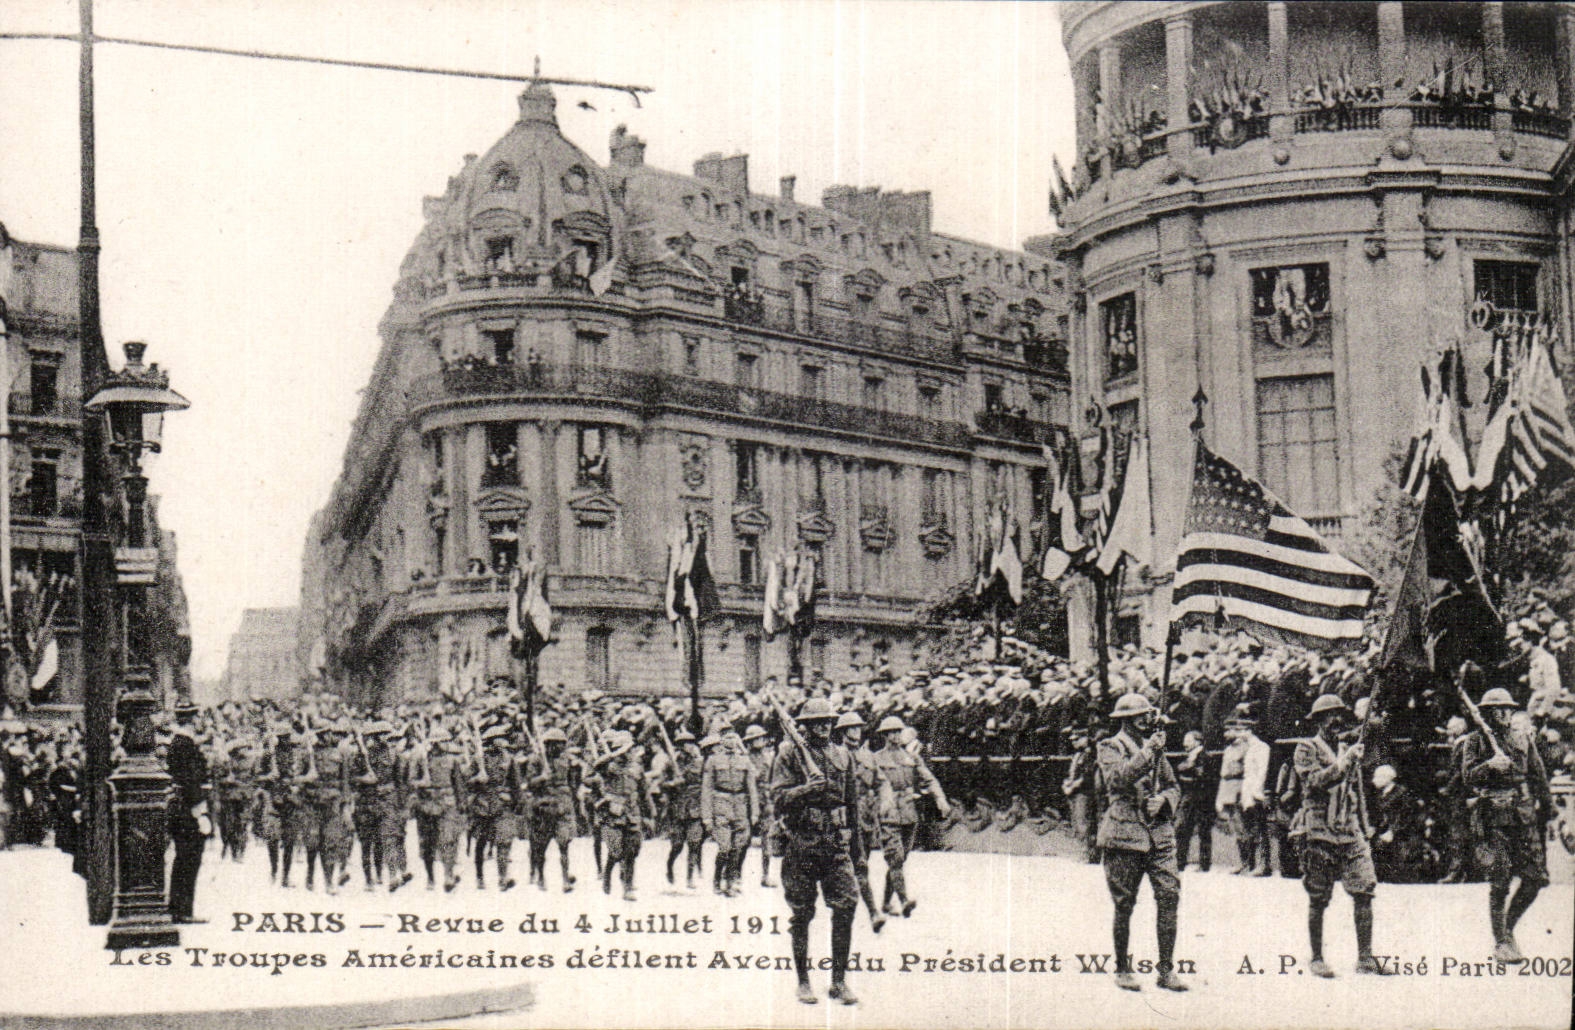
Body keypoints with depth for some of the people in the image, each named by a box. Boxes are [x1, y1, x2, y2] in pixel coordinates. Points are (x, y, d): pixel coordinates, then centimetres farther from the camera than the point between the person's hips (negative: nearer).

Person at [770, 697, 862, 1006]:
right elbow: (778, 798, -8)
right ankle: (803, 981, 15)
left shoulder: (841, 755, 13)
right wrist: (807, 790, -23)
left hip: (836, 844, 4)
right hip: (801, 844, -3)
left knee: (846, 906, -5)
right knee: (802, 914, 3)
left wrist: (855, 838, 24)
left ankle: (839, 980, 4)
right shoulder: (789, 753, -1)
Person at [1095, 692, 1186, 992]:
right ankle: (1122, 970, 12)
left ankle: (1166, 970, 2)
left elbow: (1174, 787, 20)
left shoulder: (1155, 747, 18)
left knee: (1169, 895, -5)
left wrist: (1163, 800, -1)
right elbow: (1117, 779, -19)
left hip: (1159, 834, 5)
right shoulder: (1111, 748, 1)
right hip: (1125, 834, -5)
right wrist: (1146, 753, -21)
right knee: (1124, 904, -1)